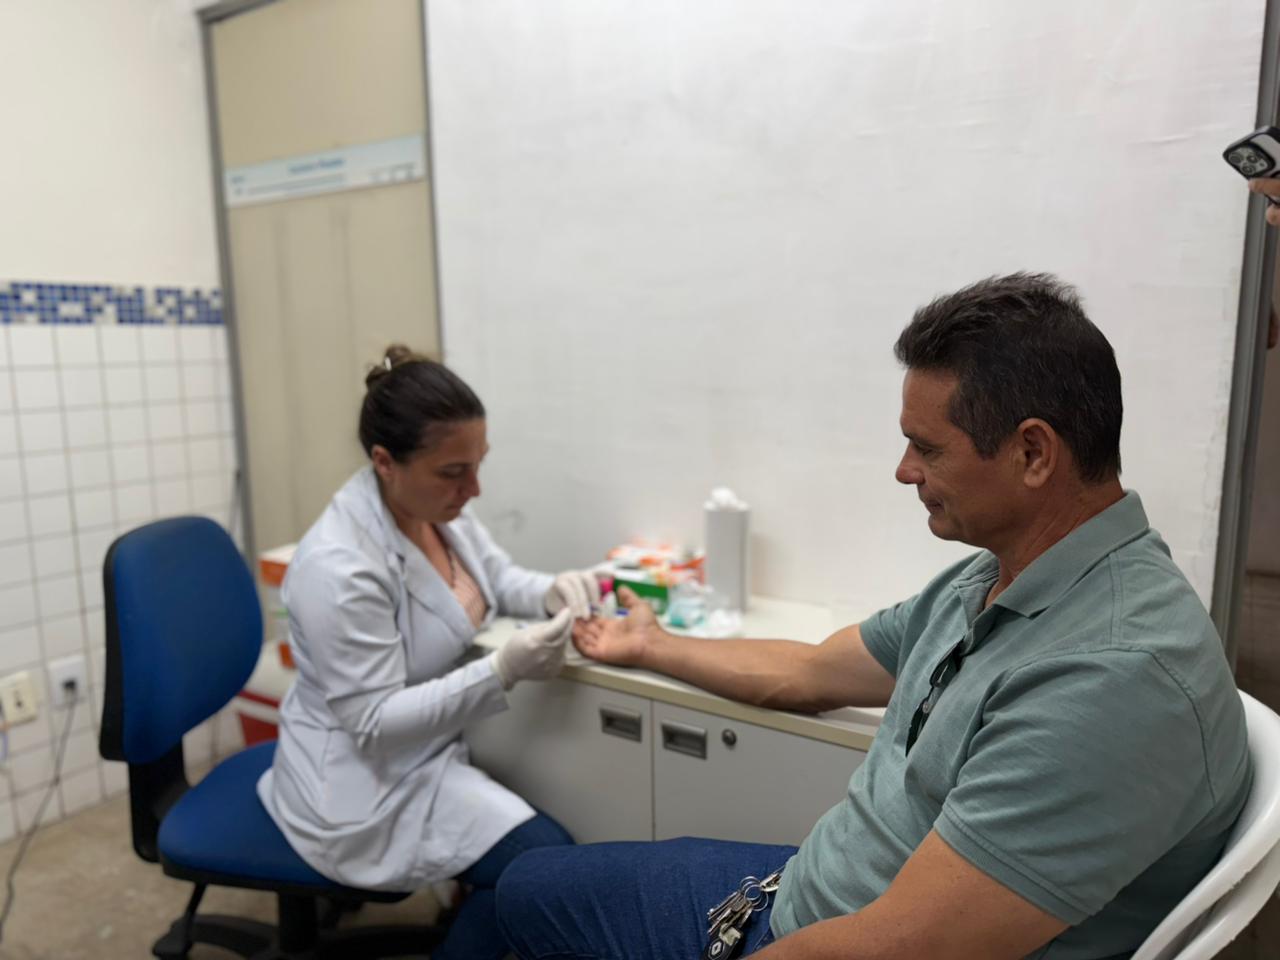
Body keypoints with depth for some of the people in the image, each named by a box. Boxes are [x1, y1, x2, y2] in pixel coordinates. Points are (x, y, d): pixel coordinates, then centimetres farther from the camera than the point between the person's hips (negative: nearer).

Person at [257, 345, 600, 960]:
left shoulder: (438, 507, -7)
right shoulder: (338, 568, -31)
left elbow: (497, 578, 7)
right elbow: (374, 723, -26)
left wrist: (551, 592, -16)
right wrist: (504, 672, -35)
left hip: (418, 751, 8)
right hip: (361, 784, -8)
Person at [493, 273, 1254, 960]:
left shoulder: (1116, 678, -32)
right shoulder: (987, 580, -1)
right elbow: (808, 674, 11)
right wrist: (653, 647, 24)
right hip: (801, 895, 8)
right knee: (531, 887, 17)